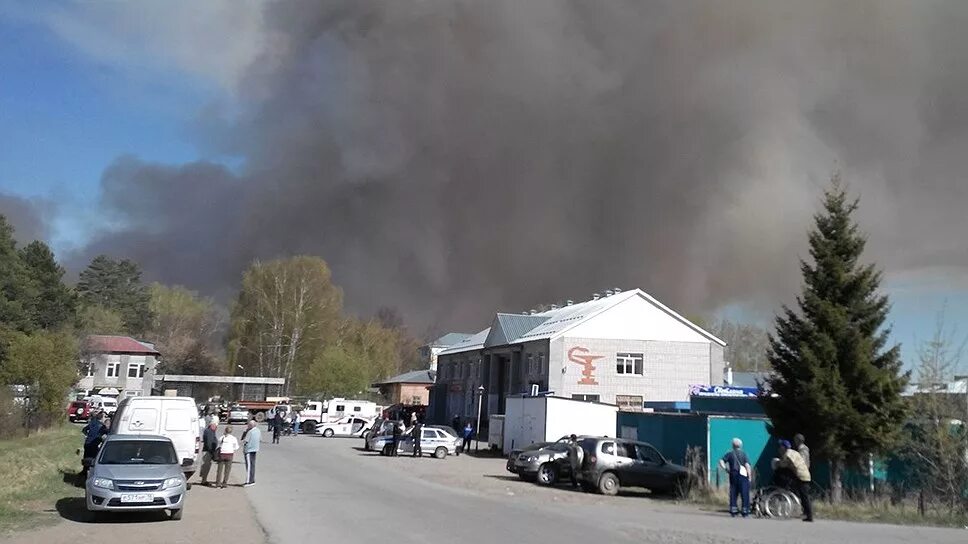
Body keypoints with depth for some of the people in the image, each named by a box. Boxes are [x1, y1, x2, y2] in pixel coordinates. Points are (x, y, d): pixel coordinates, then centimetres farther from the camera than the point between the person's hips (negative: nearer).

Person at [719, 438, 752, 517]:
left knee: (733, 493, 9)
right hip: (743, 475, -2)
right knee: (745, 494, 2)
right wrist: (749, 476, -8)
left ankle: (733, 511, 8)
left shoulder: (730, 453, 6)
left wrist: (725, 469, 3)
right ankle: (745, 512, 0)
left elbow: (721, 461, -4)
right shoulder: (744, 454, 0)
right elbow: (747, 465, -11)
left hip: (733, 475, 3)